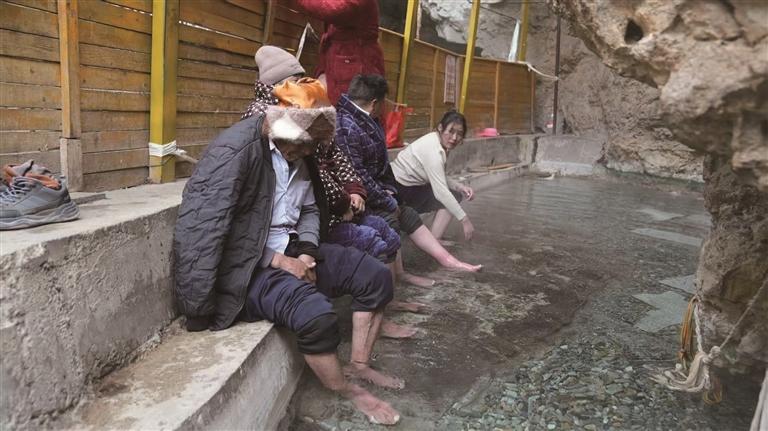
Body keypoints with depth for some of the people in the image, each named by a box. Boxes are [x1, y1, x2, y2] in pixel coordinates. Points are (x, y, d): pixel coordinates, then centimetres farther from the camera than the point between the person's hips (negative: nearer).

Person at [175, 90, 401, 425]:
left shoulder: (300, 152, 4)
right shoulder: (236, 148, -21)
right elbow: (201, 225, -27)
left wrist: (306, 252, -6)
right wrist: (278, 261, -23)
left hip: (293, 252, 8)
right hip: (249, 265, -8)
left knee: (375, 276, 1)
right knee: (316, 315, -32)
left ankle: (359, 365, 15)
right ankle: (348, 391, -2)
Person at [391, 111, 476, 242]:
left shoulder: (441, 144, 1)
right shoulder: (433, 149, -26)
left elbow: (439, 180, 5)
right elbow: (440, 192, -30)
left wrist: (459, 186, -12)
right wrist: (464, 220, -27)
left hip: (412, 185, 9)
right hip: (400, 190, -9)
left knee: (454, 195, 8)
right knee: (445, 197, -14)